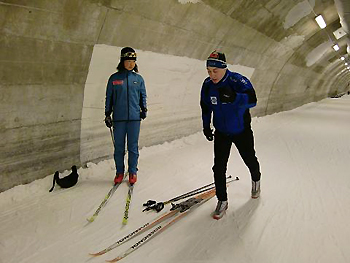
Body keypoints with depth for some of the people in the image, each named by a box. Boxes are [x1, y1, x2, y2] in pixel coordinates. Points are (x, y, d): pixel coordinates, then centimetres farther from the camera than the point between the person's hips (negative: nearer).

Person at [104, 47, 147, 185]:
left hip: (134, 117, 1)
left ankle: (133, 172, 19)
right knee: (119, 146, 6)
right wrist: (107, 114, 4)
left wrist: (144, 109, 0)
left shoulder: (138, 79, 7)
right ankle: (119, 172, 19)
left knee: (133, 146, 6)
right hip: (119, 118, 0)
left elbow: (143, 96, 16)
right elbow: (109, 97, 8)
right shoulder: (114, 78, 3)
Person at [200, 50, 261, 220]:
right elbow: (206, 106, 6)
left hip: (242, 131, -2)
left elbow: (252, 100, -37)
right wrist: (206, 126, 7)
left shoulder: (238, 81, -24)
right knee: (219, 167, -3)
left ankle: (256, 180, 52)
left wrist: (234, 97, -54)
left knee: (250, 160, 18)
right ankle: (222, 201, 13)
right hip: (221, 132, 3)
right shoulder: (207, 85, -10)